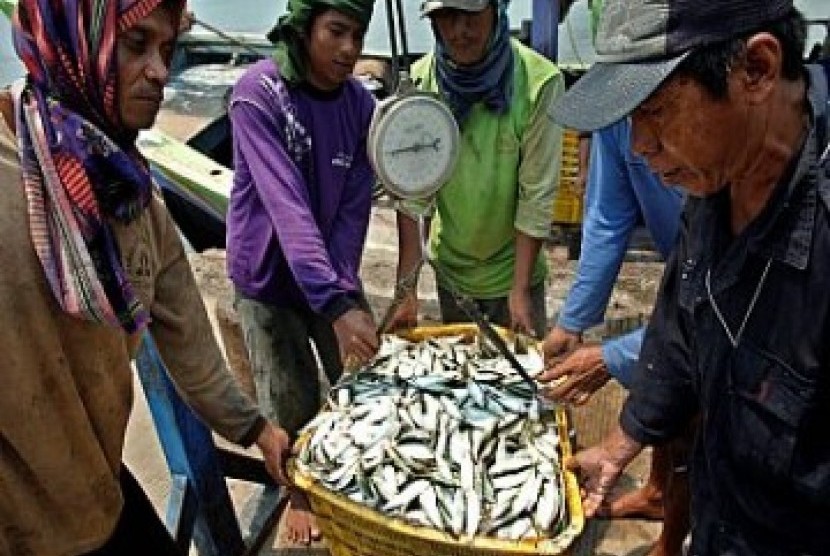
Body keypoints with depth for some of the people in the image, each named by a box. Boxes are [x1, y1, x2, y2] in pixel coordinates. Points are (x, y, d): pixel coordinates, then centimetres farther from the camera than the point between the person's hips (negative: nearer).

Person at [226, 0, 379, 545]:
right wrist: (337, 303, -40)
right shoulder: (258, 92, -22)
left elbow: (355, 208, -8)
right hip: (268, 276, -4)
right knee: (293, 403, 6)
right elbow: (286, 205, -32)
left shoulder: (361, 103, -6)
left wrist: (344, 288, -21)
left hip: (332, 273, 4)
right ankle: (300, 491, 35)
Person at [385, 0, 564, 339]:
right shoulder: (420, 79, -13)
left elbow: (537, 195, -18)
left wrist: (520, 290, -18)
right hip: (450, 266, 3)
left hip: (513, 266, -2)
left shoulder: (539, 81, -22)